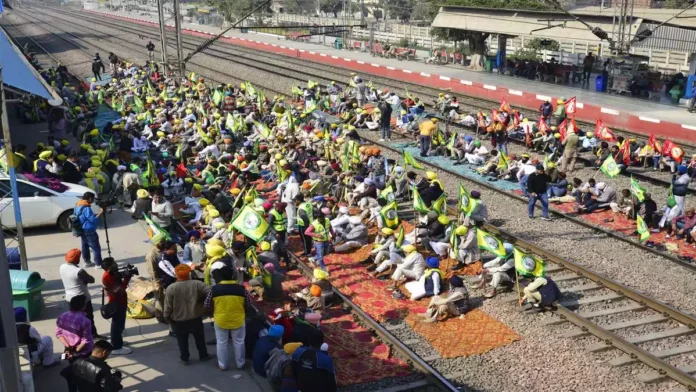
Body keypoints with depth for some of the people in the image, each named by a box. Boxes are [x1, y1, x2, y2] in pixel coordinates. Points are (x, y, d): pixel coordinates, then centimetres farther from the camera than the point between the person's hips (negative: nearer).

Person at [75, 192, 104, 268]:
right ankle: (99, 264, 0)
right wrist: (100, 213, -18)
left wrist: (95, 214, 9)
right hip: (88, 231, -10)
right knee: (96, 248, -3)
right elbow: (92, 219, -25)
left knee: (85, 246, 19)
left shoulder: (78, 205, 7)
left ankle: (87, 262, 30)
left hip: (82, 230, 10)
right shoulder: (86, 208, -24)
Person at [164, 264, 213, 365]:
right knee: (200, 338, 20)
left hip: (179, 321, -1)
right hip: (196, 319, 1)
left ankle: (184, 358, 29)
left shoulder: (171, 288, -15)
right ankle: (203, 355, 32)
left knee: (182, 340, 18)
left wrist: (168, 318, 5)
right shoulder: (197, 284, -13)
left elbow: (168, 307, -12)